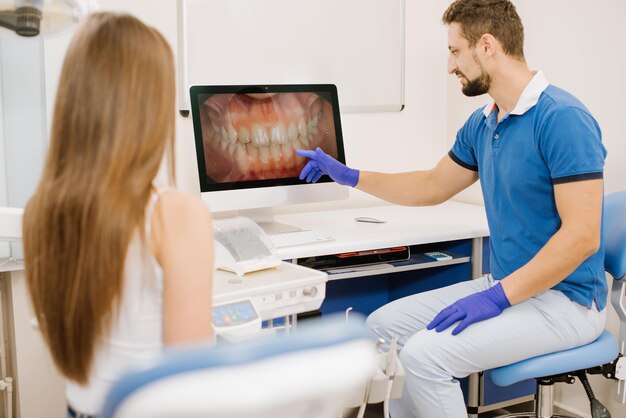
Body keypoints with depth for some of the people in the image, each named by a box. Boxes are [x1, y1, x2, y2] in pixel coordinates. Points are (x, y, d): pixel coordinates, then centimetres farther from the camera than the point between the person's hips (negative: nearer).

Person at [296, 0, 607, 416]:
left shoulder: (563, 118, -20)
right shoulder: (481, 124, 7)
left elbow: (581, 236, -24)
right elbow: (434, 186, 23)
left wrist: (497, 297, -25)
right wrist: (348, 175, 23)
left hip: (563, 299, -8)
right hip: (509, 286, 9)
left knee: (425, 353, -24)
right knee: (384, 326, 2)